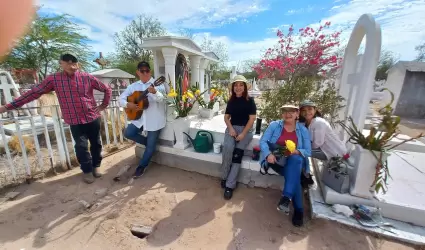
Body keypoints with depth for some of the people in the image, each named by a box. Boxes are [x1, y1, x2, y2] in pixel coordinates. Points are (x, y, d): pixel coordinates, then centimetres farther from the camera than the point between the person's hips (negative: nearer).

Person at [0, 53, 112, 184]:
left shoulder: (87, 77, -4)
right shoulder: (53, 79, 0)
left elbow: (107, 89, 4)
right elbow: (34, 92, 4)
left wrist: (103, 105, 1)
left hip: (93, 118, 0)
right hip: (75, 121, 0)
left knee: (96, 144, 11)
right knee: (81, 146, 4)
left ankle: (96, 166, 31)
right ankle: (87, 170, 23)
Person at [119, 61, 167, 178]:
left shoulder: (157, 84, -7)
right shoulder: (134, 86, 7)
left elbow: (162, 99, -23)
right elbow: (121, 97, 10)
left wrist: (155, 92, -43)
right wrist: (127, 104, -12)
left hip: (155, 119, -5)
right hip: (140, 117, 5)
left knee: (151, 145, 1)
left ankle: (141, 166, 23)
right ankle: (150, 142, 16)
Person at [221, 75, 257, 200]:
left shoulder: (250, 100, 1)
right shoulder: (231, 101, 11)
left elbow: (252, 118, -6)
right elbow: (226, 117, 12)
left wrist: (243, 134, -14)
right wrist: (230, 128, -8)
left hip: (246, 130, -2)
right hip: (232, 128, 2)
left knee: (237, 153, -23)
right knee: (228, 147, -27)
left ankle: (230, 185, -15)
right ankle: (224, 177, -8)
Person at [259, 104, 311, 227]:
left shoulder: (303, 130, 5)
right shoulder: (274, 125, 1)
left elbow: (308, 151, 1)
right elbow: (263, 141, -6)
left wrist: (296, 151, -22)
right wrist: (268, 154, -25)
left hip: (295, 160, 2)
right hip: (276, 159, -1)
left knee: (295, 159, -35)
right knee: (294, 175, -28)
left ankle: (286, 197, -35)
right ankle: (298, 209, -14)